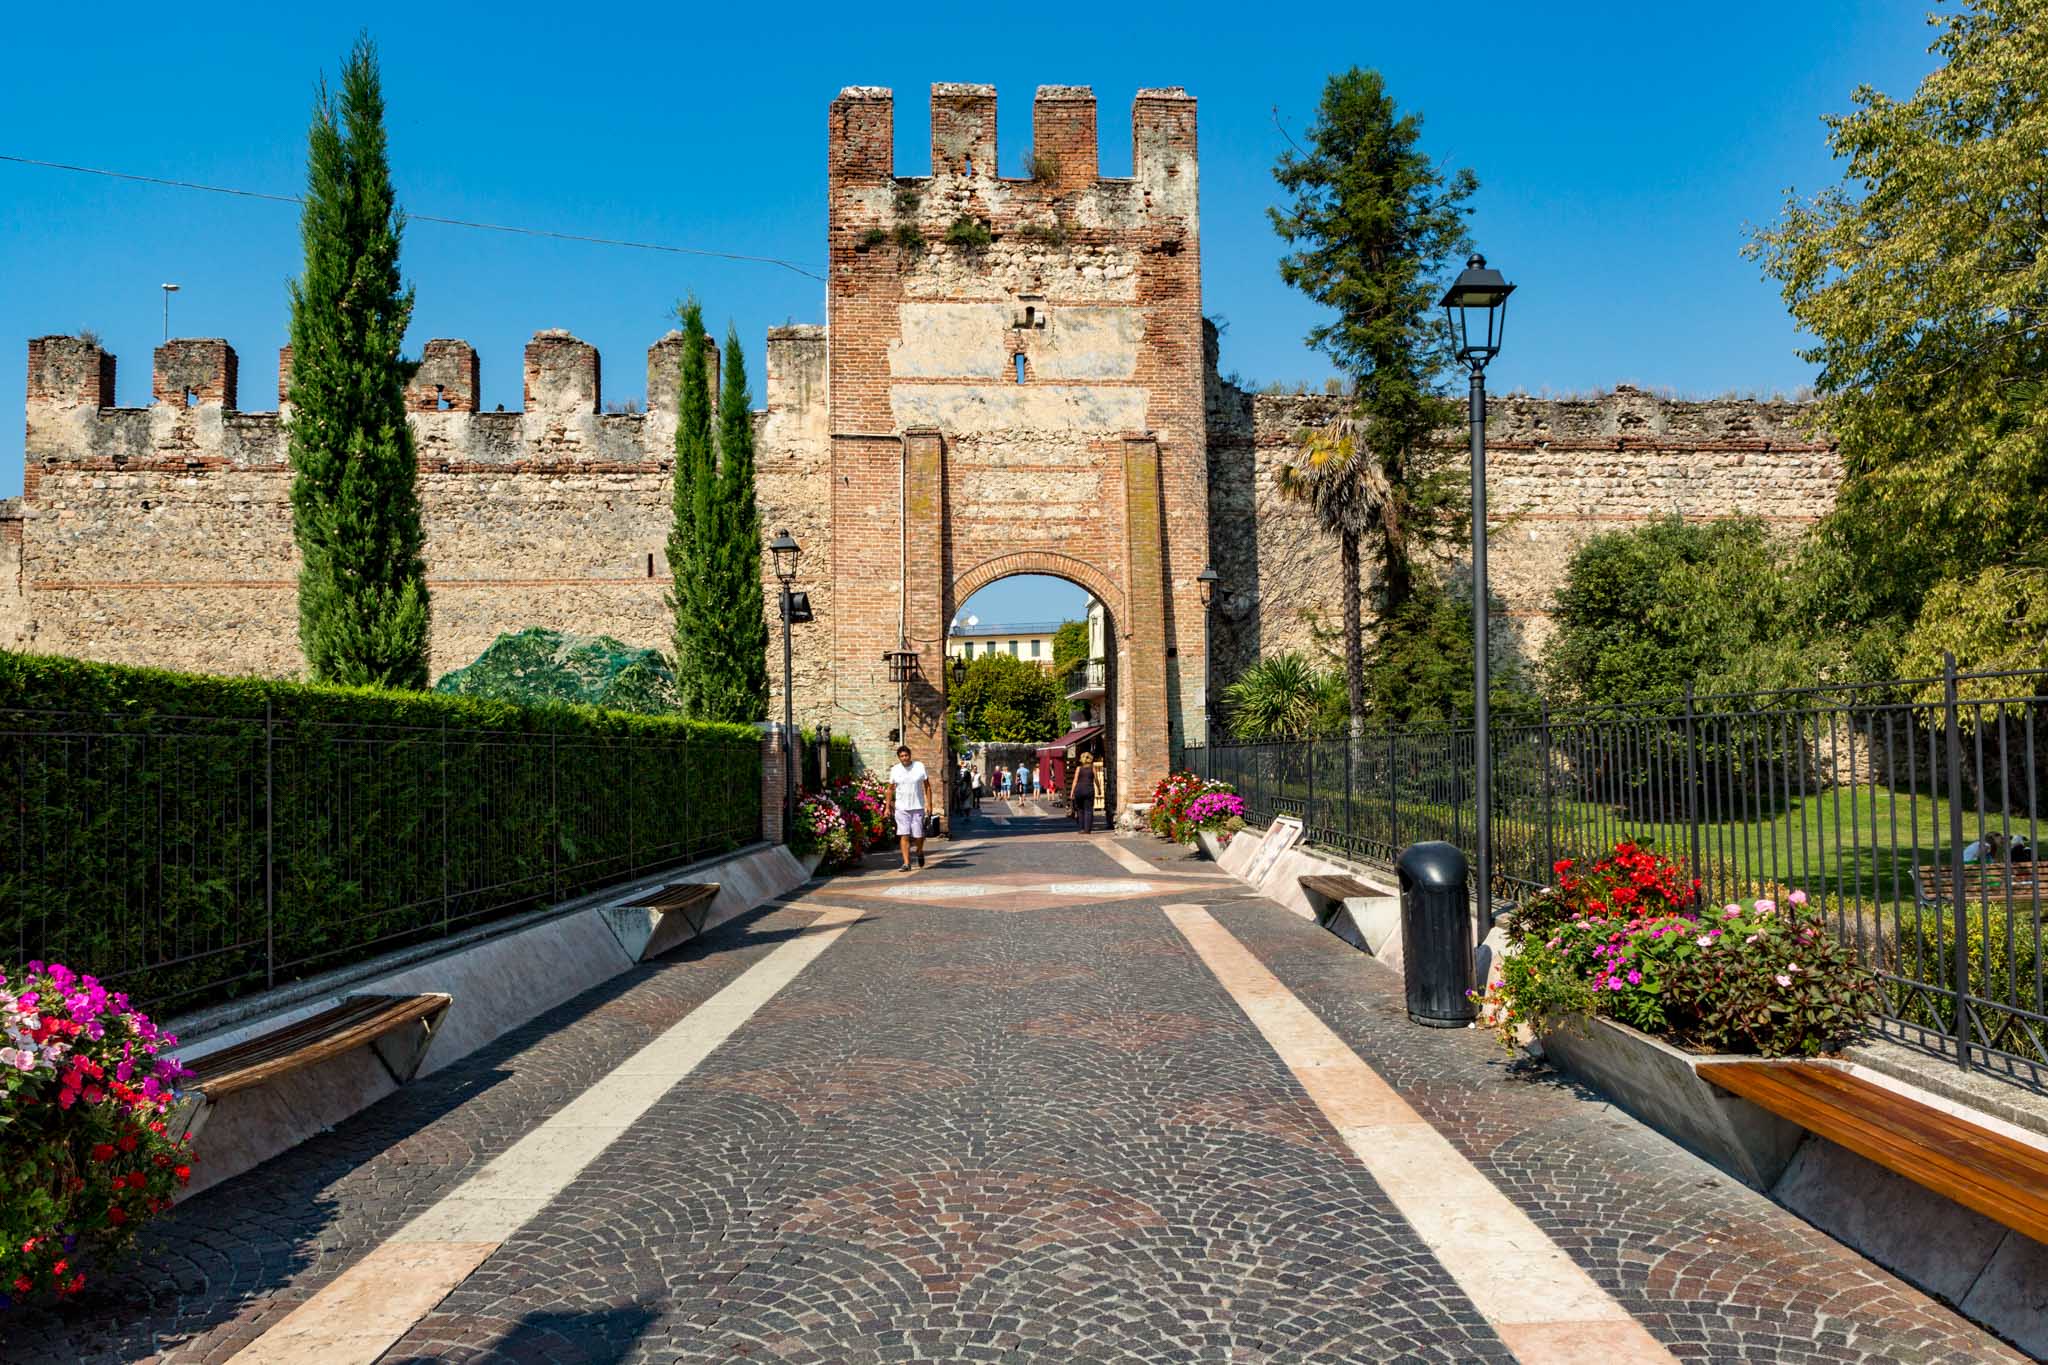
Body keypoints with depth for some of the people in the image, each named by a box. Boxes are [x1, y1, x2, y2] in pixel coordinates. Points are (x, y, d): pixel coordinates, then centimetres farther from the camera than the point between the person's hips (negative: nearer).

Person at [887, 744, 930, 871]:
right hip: (901, 808, 1)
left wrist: (929, 803, -3)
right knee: (904, 835, -6)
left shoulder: (919, 767, -1)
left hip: (918, 807, -1)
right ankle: (906, 863, -3)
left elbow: (927, 786, 3)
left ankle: (919, 852, 34)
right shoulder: (895, 770, 3)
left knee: (918, 835, 1)